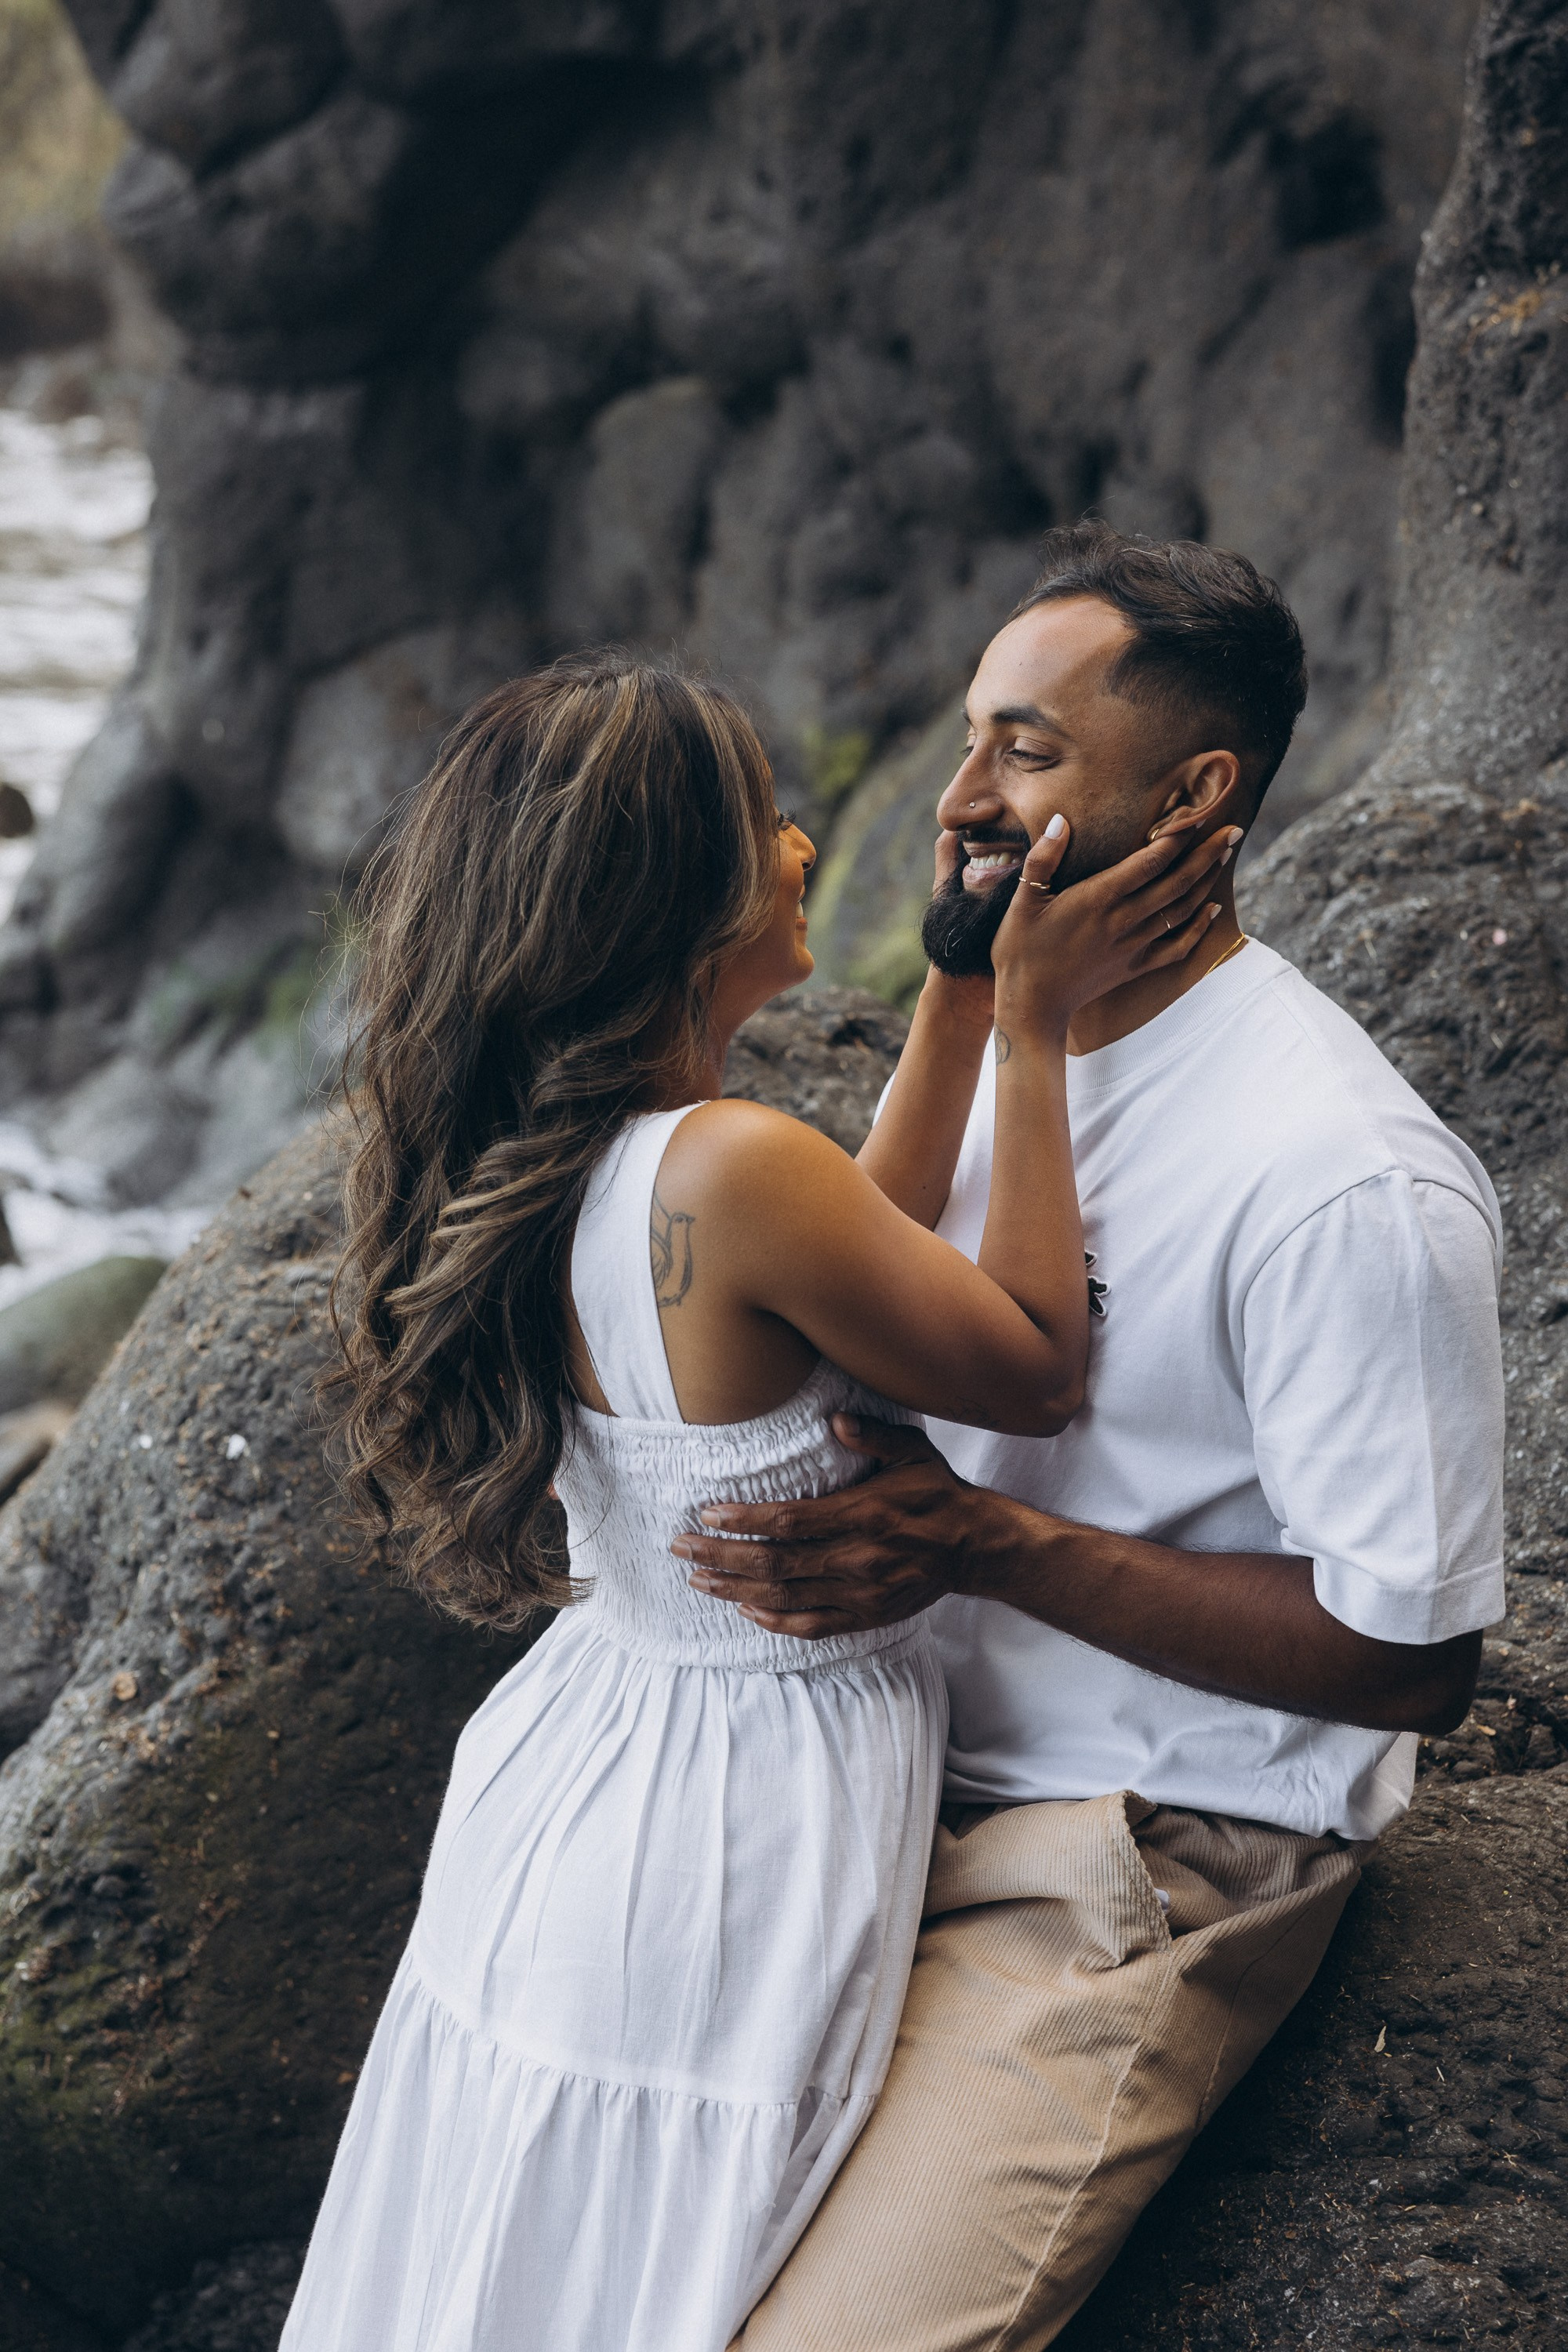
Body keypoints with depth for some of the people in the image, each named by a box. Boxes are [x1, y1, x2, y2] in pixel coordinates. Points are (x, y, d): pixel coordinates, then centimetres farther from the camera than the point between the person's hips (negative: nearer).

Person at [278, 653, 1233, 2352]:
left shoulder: (512, 1156, -2)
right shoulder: (733, 1172, -29)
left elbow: (857, 1255, 13)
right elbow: (1036, 1372, -14)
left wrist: (965, 987, 18)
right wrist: (1036, 1029, -10)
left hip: (575, 1765, 8)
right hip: (736, 1828, -8)